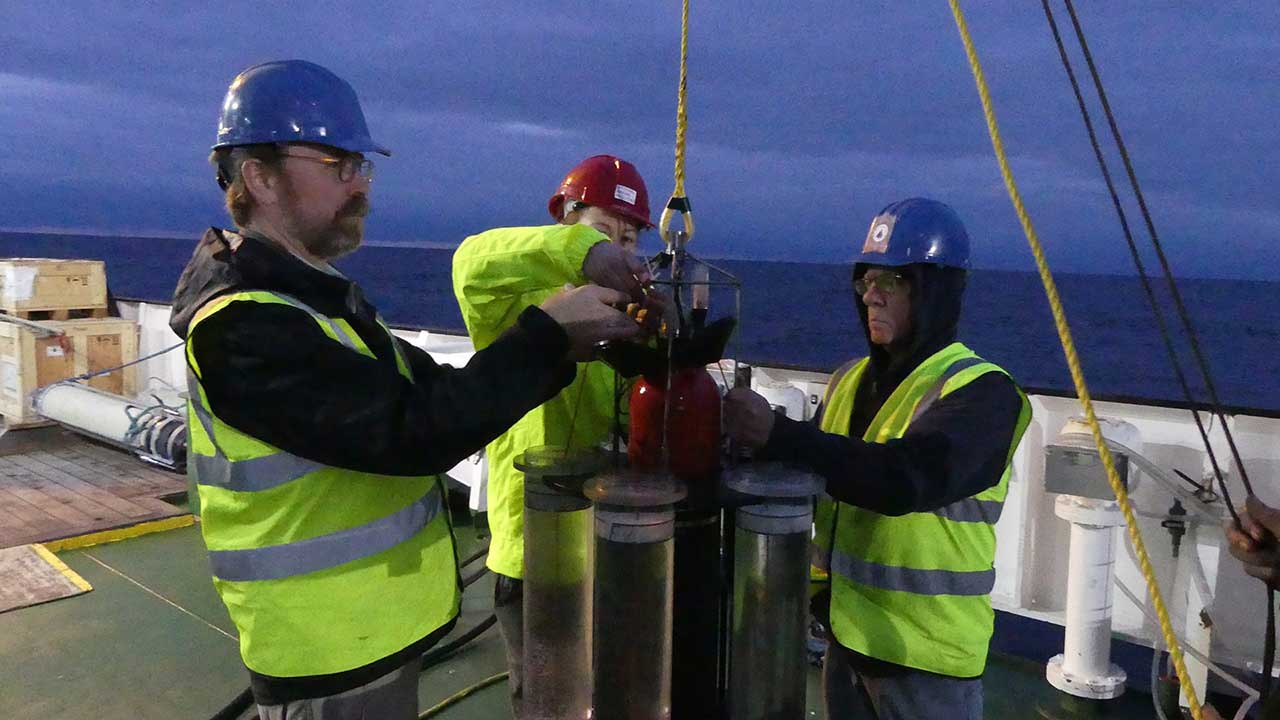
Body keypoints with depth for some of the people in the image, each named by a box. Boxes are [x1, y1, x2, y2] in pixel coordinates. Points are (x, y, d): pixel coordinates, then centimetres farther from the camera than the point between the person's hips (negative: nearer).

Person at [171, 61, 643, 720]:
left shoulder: (317, 296, 8)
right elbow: (414, 432, -30)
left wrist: (563, 349, -7)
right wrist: (547, 333, -23)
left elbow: (437, 393, 5)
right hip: (333, 663, -9)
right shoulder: (241, 329, -23)